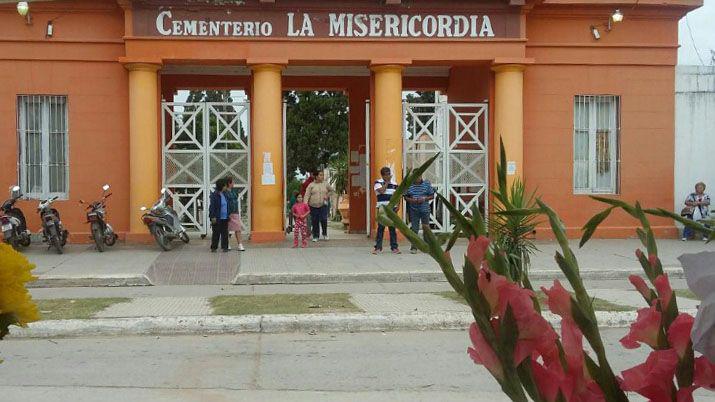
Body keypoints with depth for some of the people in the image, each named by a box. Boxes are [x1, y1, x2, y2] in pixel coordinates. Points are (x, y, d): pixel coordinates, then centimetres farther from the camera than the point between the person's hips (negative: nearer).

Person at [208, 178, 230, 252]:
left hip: (225, 218, 6)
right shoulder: (214, 195, -10)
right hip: (217, 218, -6)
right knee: (216, 233, 1)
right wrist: (213, 217, -16)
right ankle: (213, 247, 10)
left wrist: (228, 215, 16)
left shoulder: (224, 194, 10)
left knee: (225, 233, 7)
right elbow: (212, 207, -12)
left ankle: (224, 247, 13)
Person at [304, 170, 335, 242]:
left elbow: (332, 190, 22)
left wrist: (327, 196, 5)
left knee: (323, 219, -13)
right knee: (315, 222, 1)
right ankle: (315, 236, 13)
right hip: (313, 206, 0)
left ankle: (325, 234, 7)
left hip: (323, 205, 0)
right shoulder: (311, 185, 3)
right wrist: (305, 204, -17)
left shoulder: (325, 184, 8)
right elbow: (307, 195, -3)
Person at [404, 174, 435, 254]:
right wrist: (411, 200, -13)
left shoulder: (427, 184, 2)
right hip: (414, 210, 0)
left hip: (425, 209, 0)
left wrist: (424, 198, -13)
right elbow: (406, 197, 7)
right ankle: (414, 247, 7)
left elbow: (432, 196, 4)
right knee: (414, 229, 2)